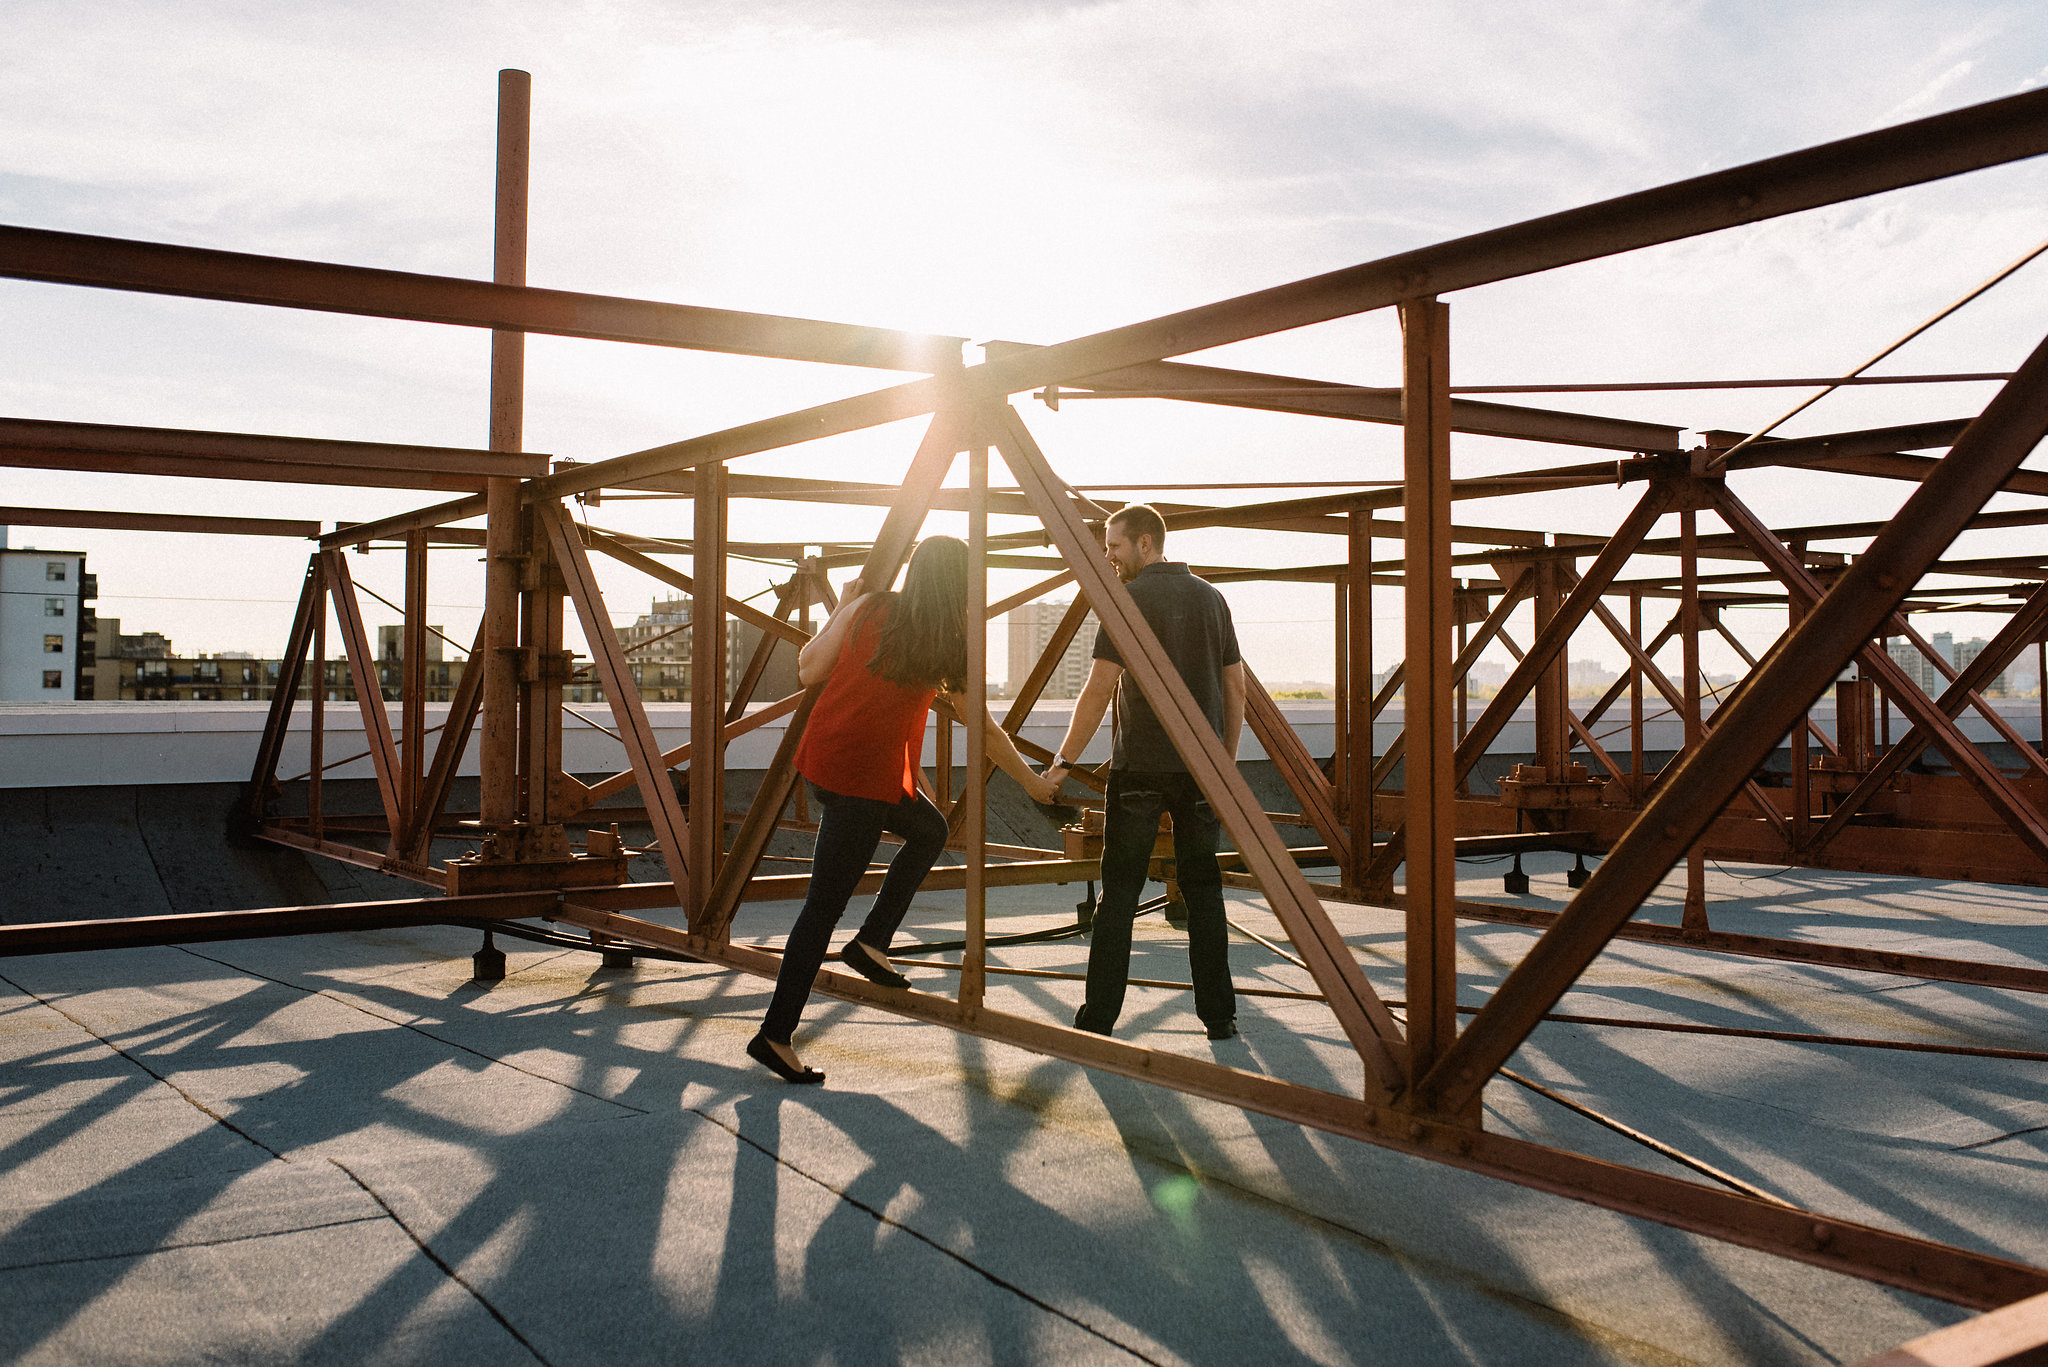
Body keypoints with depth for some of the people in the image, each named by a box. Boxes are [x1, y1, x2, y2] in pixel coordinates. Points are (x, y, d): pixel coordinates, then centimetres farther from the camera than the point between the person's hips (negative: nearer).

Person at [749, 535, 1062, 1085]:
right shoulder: (949, 649, -5)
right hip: (863, 779, -6)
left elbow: (808, 671, 7)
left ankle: (871, 941, 19)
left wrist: (839, 611, 19)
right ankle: (775, 1035, 2)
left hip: (821, 755, 6)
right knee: (824, 906, -1)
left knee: (928, 829, 26)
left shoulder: (869, 609, 2)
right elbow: (984, 731, 5)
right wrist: (1034, 782, 19)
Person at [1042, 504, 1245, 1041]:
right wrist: (1225, 760, 20)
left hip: (1139, 766, -4)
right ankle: (1219, 1015, 11)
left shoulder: (1130, 599, -7)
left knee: (1119, 892, 2)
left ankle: (1098, 1017, 4)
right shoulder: (1211, 598, 10)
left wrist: (1065, 759, -4)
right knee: (1203, 888, 10)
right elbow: (1235, 686, 12)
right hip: (1201, 765, 4)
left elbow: (1099, 688, -11)